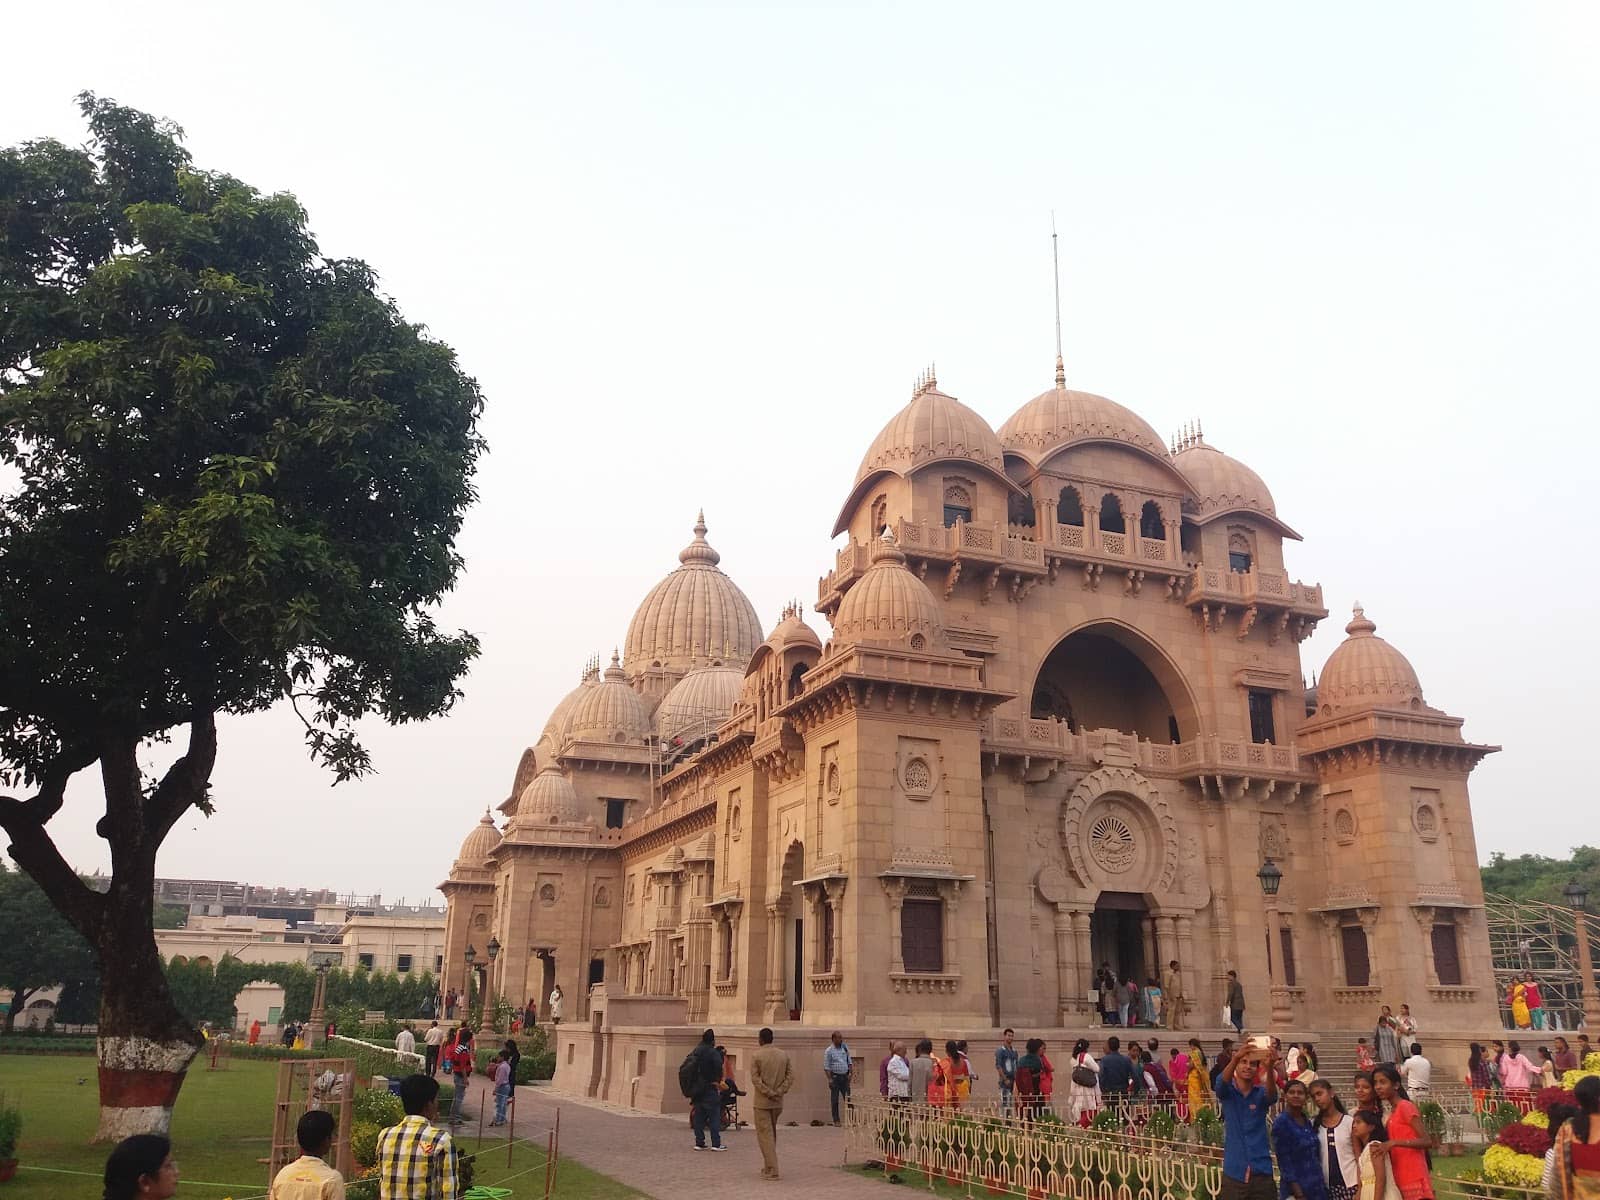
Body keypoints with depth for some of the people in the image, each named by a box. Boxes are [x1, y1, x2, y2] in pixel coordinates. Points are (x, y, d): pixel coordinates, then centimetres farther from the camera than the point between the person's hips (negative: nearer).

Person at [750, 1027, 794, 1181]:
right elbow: (790, 1076, 0)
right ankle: (769, 1166, 24)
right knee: (772, 1133, 18)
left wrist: (769, 1093, -12)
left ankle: (771, 1170, -6)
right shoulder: (784, 1055, 5)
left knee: (765, 1135, -1)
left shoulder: (757, 1056, -8)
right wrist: (780, 1092, -4)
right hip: (778, 1102, 5)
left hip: (762, 1102, -5)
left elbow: (755, 1078, -15)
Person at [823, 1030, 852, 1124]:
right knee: (834, 1100, 1)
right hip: (835, 1077, -4)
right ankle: (836, 1120, 9)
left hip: (845, 1077, 4)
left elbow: (849, 1062, 14)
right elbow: (826, 1067, -7)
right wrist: (830, 1079, -14)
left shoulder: (845, 1048, 7)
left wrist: (850, 1073, 3)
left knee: (848, 1098, 3)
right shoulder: (829, 1051, -6)